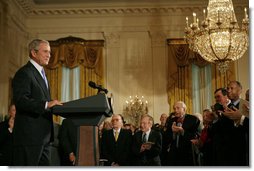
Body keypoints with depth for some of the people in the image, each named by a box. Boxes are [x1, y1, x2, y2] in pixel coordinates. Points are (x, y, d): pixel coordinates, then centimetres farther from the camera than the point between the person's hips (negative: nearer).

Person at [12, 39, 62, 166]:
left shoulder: (40, 73, 21)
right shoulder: (24, 73, -10)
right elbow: (20, 100, -22)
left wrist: (52, 105, 10)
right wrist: (46, 104, -28)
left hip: (43, 135, 10)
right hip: (29, 136, -10)